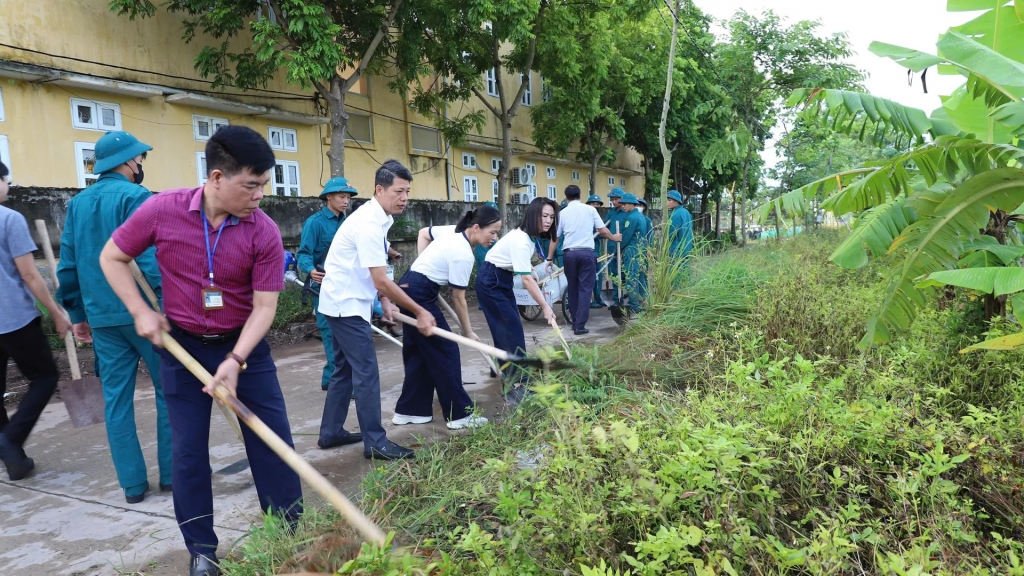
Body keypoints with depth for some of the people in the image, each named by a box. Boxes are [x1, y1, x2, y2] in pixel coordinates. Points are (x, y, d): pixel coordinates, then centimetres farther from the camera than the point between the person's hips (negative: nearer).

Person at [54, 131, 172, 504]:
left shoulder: (77, 204, 12)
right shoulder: (136, 197, -9)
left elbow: (67, 266, 13)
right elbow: (150, 260, -18)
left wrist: (78, 314, 20)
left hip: (102, 317, 6)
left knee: (116, 399, 8)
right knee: (168, 390, 7)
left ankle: (132, 484, 14)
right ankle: (171, 473, 11)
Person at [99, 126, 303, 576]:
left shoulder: (265, 233, -17)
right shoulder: (162, 210, -15)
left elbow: (264, 306, -15)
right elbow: (112, 258, 1)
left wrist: (235, 360, -25)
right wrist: (141, 311, -8)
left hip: (244, 345, 0)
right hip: (182, 345, 0)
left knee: (273, 439, 3)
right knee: (188, 450, 7)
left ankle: (291, 532, 21)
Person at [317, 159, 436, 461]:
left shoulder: (378, 218, 7)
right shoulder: (369, 223, -24)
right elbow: (382, 281, -26)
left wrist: (385, 302, 6)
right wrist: (420, 312, -21)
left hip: (345, 301, 10)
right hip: (346, 303, -10)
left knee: (345, 367, 16)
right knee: (366, 370, -6)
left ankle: (330, 432, 26)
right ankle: (375, 442, 2)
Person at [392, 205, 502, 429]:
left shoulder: (453, 234, 8)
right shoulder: (463, 254, -18)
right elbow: (458, 298, -12)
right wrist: (468, 331, -2)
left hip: (409, 289, 10)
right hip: (419, 295, -10)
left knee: (418, 351, 14)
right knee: (445, 351, -3)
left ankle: (408, 410, 21)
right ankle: (459, 414, 4)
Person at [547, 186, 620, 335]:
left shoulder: (562, 213, 8)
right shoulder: (590, 209, 3)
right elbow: (602, 230, 6)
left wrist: (549, 258, 20)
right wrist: (614, 237, 27)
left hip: (570, 253, 2)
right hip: (586, 253, -2)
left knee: (572, 289, 14)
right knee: (585, 289, 0)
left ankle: (575, 322, 21)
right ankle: (580, 325, -6)